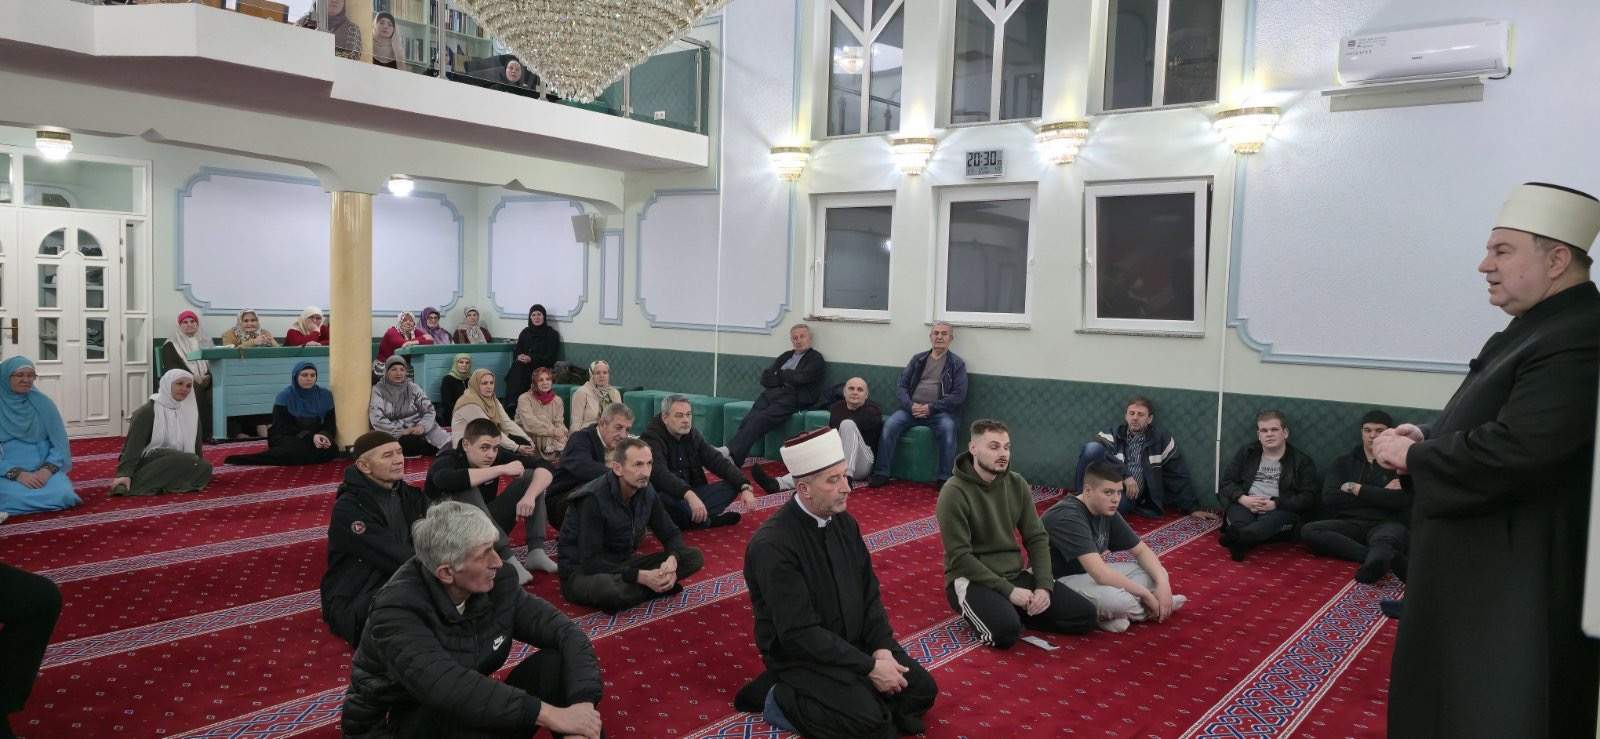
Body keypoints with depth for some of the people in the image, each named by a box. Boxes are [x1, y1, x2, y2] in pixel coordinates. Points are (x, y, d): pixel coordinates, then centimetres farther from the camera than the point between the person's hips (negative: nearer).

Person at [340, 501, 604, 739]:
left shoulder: (496, 583, -9)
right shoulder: (398, 611, -25)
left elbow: (565, 631, -12)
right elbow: (445, 686, -40)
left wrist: (582, 703, -30)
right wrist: (549, 714, -43)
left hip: (474, 711, 5)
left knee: (560, 663, -17)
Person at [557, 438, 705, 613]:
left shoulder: (646, 492, -4)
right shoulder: (594, 499, -24)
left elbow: (671, 534, 4)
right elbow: (591, 562, -26)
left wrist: (672, 561, -19)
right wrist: (641, 577, -31)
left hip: (623, 565, 6)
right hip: (583, 572, -6)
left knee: (693, 557, -8)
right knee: (611, 589, -42)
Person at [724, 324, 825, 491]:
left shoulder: (816, 359, 10)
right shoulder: (785, 356, 28)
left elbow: (801, 378, -8)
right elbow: (765, 378, 17)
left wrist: (779, 374, 7)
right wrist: (787, 377, 0)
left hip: (792, 399, -5)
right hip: (771, 395, 6)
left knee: (759, 419, -30)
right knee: (749, 420, -24)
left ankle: (732, 456, -40)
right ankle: (729, 454, -38)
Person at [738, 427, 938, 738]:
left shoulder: (844, 522, -1)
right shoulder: (772, 544, -26)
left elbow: (869, 592, 6)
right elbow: (800, 633, -26)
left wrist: (882, 647, -10)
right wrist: (869, 668, -23)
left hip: (855, 642, 7)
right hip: (802, 655, -7)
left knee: (921, 691, -2)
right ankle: (785, 700, -2)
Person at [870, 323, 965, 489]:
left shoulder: (957, 363, 6)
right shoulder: (918, 359, 16)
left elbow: (959, 395, -3)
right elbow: (901, 387, 12)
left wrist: (931, 407, -13)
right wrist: (910, 405, -9)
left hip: (940, 411, -3)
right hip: (912, 408, 3)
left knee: (947, 428, -34)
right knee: (890, 425, -24)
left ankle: (943, 479, -23)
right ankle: (881, 474, -16)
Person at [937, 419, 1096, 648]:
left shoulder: (1017, 484, 3)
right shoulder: (954, 492, -16)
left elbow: (1037, 538, 5)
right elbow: (960, 558, -18)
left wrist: (1044, 586, -11)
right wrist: (1008, 591, -20)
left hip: (1016, 574, 6)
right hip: (972, 579, -6)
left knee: (1085, 614, -7)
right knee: (1007, 630, -35)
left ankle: (1013, 612, 6)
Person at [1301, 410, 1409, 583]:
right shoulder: (1344, 462, 20)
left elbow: (1401, 500, -6)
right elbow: (1329, 497, 2)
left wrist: (1357, 489, -3)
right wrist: (1380, 494, -2)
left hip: (1385, 524, -3)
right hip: (1349, 524, 3)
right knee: (1309, 530, -28)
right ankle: (1384, 558, -40)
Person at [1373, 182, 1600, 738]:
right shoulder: (1537, 328, 12)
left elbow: (1514, 453, -32)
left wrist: (1413, 456, -17)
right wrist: (1428, 439, 1)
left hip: (1514, 584, -10)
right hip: (1478, 567, 10)